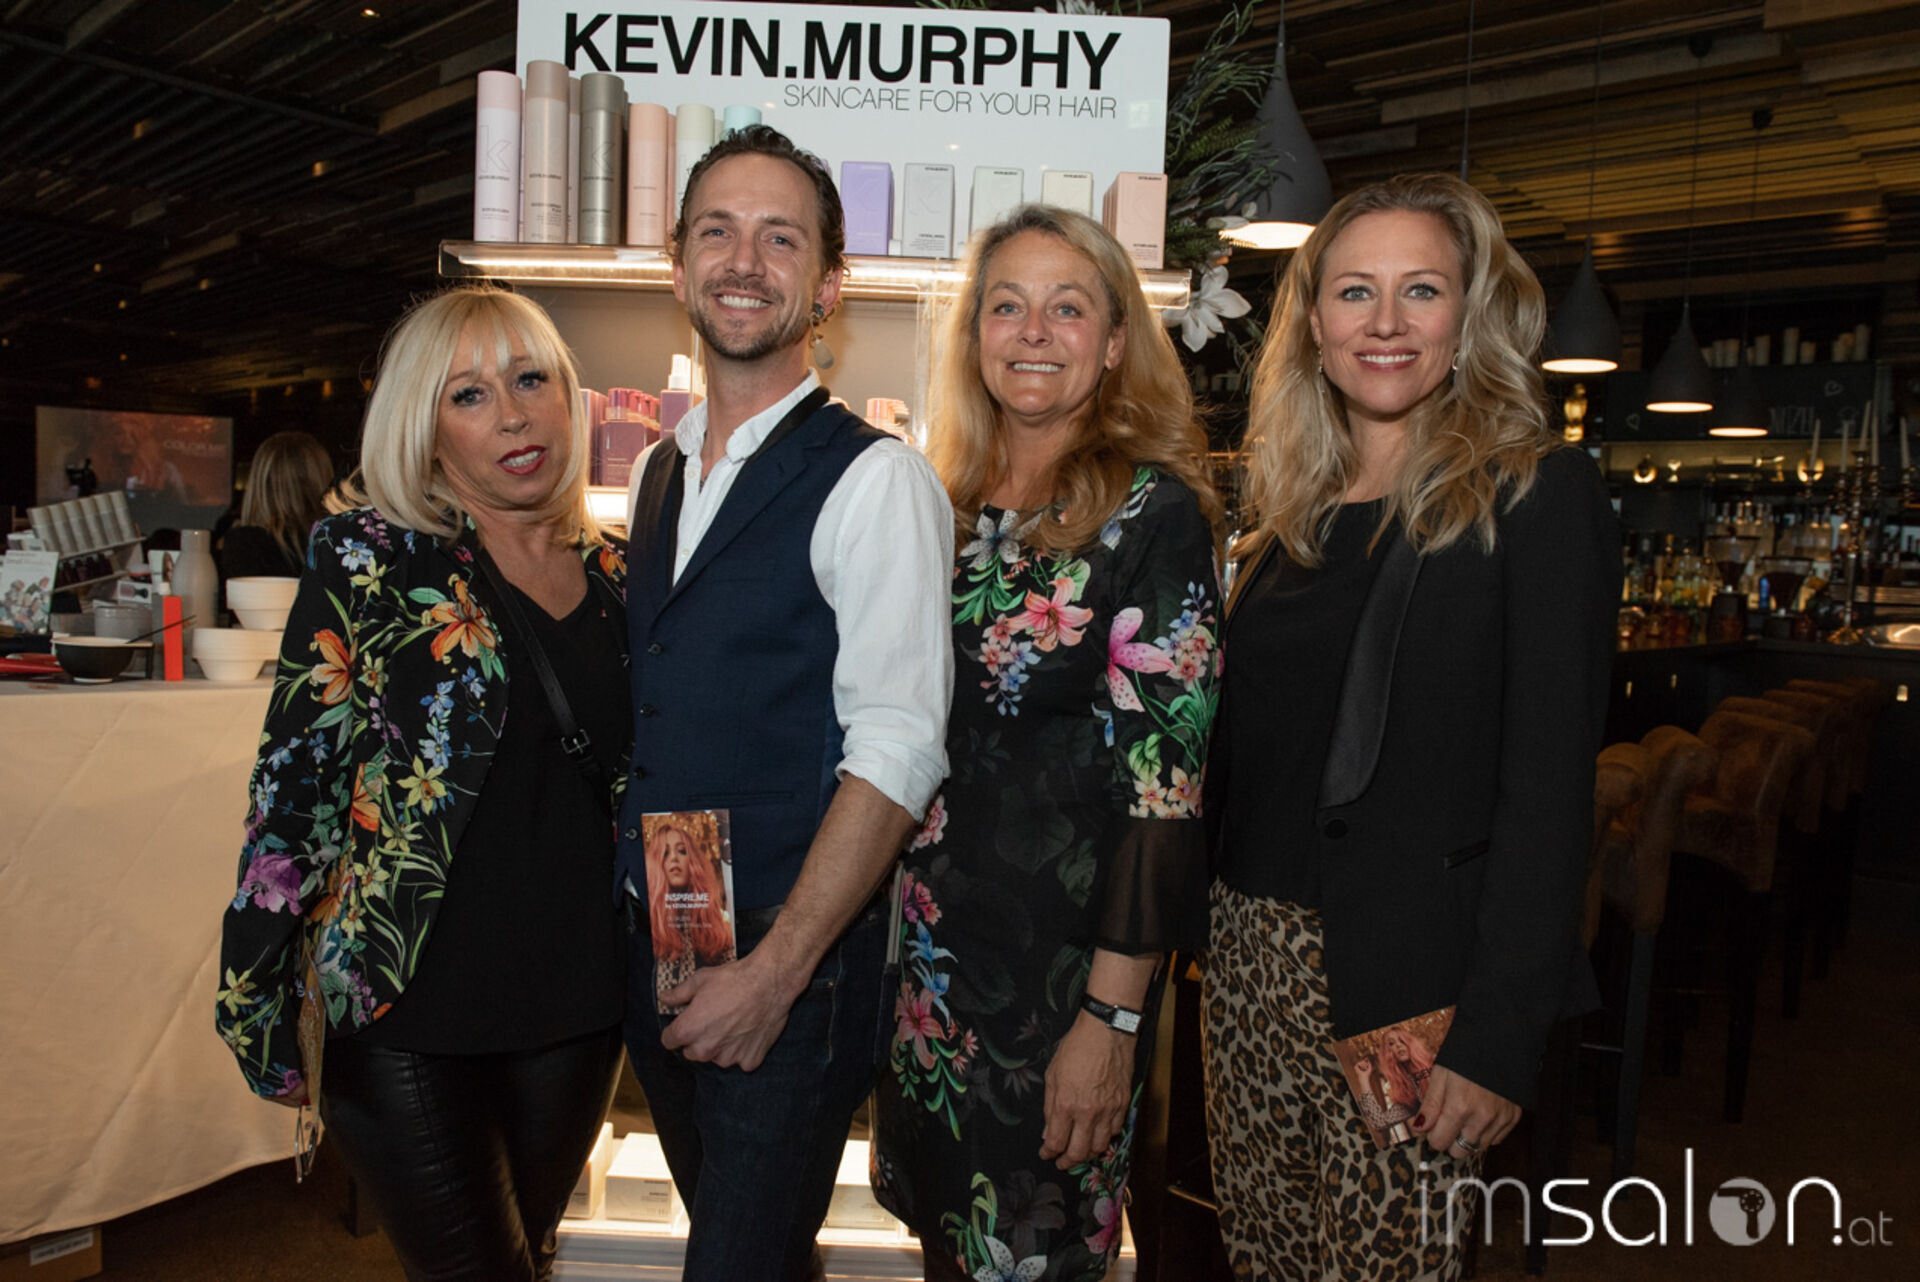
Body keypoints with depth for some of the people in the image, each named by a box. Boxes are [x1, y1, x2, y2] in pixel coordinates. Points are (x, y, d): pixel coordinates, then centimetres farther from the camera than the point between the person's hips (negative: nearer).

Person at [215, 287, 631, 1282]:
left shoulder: (612, 574, 5)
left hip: (577, 1007, 5)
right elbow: (291, 788, -7)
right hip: (410, 1017, -4)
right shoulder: (369, 560, -7)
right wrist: (259, 1010, -6)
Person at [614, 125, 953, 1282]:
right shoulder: (659, 471, 9)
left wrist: (776, 971, -19)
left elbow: (897, 751, -20)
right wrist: (628, 914, 9)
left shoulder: (874, 479, -14)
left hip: (793, 963, -7)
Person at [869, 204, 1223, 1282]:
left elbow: (1164, 779, -17)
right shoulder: (951, 504, 5)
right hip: (931, 945, 6)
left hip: (1059, 952, -5)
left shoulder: (1155, 512, -13)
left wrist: (1112, 1017, -18)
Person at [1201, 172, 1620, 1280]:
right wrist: (1203, 929, 8)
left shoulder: (1538, 497, -8)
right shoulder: (1297, 514, 10)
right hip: (1252, 957, 6)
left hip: (1405, 981, -5)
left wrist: (1501, 1039, -17)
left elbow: (1550, 789, -13)